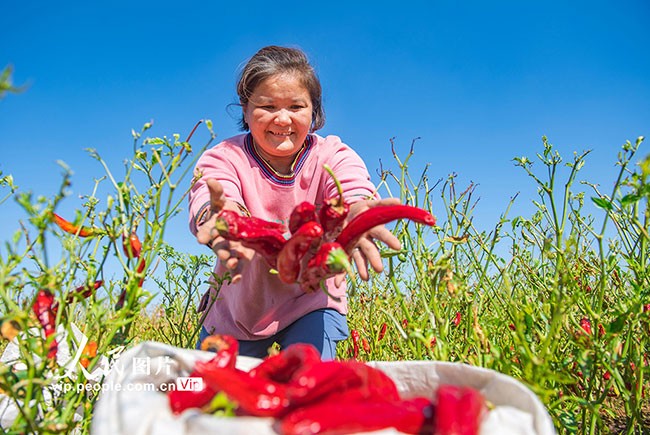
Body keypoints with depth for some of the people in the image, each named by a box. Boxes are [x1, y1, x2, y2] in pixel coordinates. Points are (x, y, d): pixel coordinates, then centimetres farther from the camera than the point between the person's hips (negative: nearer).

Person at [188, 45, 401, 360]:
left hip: (311, 303, -1)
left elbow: (353, 190, -37)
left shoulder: (333, 156, -14)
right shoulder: (223, 157, -15)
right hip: (235, 311, 2)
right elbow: (207, 202, -38)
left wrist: (356, 212, -64)